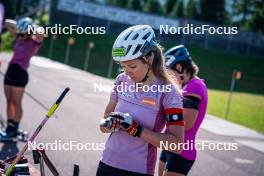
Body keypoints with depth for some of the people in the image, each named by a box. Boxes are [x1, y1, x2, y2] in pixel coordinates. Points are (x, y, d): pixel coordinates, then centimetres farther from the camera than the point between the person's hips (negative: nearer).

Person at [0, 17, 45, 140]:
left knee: (16, 102, -1)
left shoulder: (35, 41, -8)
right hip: (10, 71, 7)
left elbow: (40, 32, -31)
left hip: (20, 73, -7)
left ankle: (13, 130, 7)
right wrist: (19, 26, 6)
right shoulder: (19, 38, 9)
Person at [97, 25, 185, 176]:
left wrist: (135, 129, -24)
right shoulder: (122, 81, 0)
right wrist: (108, 123, -13)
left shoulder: (168, 92, -13)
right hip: (107, 164, 4)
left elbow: (177, 144, -17)